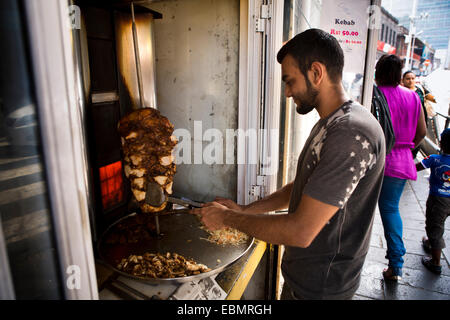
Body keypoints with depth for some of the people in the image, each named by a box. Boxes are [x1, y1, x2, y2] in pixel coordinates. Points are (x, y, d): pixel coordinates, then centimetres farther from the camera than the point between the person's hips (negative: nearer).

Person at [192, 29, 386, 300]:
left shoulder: (351, 133, -29)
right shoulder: (328, 125, 6)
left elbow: (301, 231, -32)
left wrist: (228, 218, -19)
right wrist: (245, 210, 2)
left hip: (321, 286, -8)